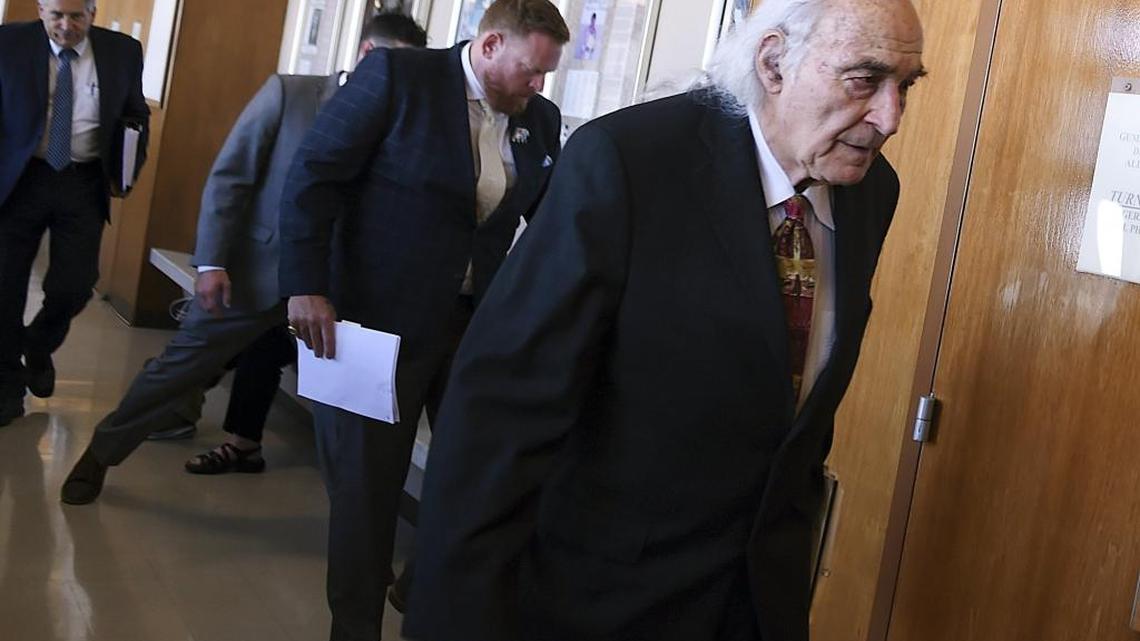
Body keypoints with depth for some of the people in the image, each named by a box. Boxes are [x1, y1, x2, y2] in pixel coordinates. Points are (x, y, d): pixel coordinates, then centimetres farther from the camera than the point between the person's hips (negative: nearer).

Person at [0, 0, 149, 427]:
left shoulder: (122, 52, 0)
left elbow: (137, 115, 12)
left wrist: (126, 171, 0)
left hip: (85, 183, 1)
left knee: (73, 287, -4)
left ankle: (38, 348, 30)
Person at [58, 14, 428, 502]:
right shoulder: (289, 92, -7)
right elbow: (229, 177, -7)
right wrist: (212, 262, -14)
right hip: (255, 269, -2)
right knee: (184, 364, 4)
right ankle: (100, 454, 23)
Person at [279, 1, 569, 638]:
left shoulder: (541, 120, 5)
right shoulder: (398, 76, -10)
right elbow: (314, 175, -12)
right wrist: (307, 288, -18)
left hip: (478, 322, 5)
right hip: (383, 316, -5)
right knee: (368, 482, 6)